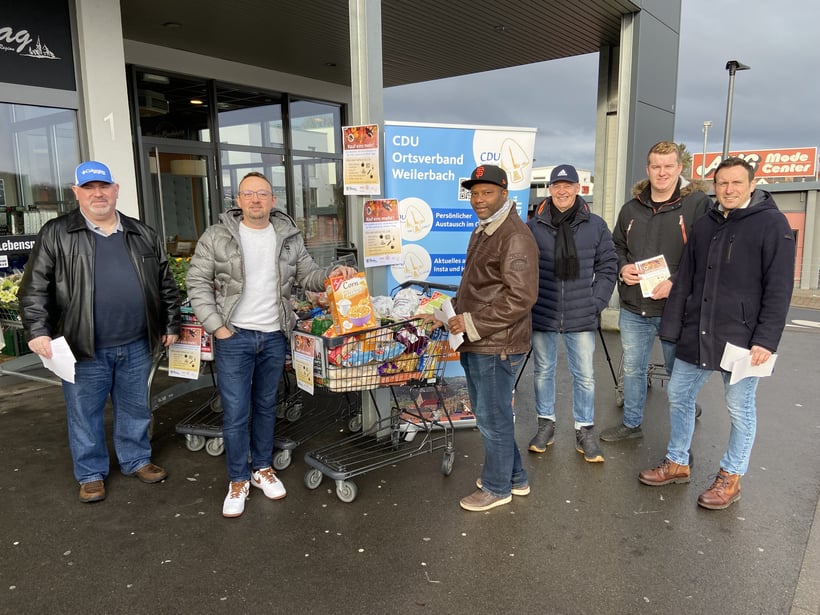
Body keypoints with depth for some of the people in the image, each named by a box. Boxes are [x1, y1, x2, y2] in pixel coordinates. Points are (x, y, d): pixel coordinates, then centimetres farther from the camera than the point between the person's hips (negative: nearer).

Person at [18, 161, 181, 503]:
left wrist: (171, 325, 10)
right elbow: (35, 288, -3)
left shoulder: (143, 235, 8)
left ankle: (136, 460, 35)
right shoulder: (56, 234, -2)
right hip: (84, 348, -2)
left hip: (137, 346, 3)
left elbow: (166, 284, 12)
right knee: (84, 414, 10)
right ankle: (91, 474, 28)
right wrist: (38, 331, -12)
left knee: (135, 409, 16)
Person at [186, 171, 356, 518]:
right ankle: (238, 481, 18)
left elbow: (307, 275, 10)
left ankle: (262, 469, 32)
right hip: (233, 336, -3)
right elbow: (198, 283, -2)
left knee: (266, 406, 15)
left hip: (274, 337, 3)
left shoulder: (289, 238, 5)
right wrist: (216, 326, -8)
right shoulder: (217, 237, -4)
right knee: (235, 411, 1)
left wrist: (331, 275, -11)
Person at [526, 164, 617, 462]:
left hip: (581, 316, 0)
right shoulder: (534, 226, -1)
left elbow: (607, 267, 5)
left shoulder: (596, 226, 1)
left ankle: (585, 430, 23)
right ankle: (546, 423, 30)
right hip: (542, 314, 0)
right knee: (543, 370, 13)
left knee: (584, 375, 7)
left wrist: (596, 302, -3)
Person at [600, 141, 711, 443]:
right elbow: (616, 246, 19)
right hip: (633, 308, 5)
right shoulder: (632, 208, 9)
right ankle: (631, 423, 36)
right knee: (632, 369, 17)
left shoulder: (697, 203, -7)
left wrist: (677, 282, -21)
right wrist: (622, 268, -2)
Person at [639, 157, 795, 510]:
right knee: (678, 395, 12)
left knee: (740, 408, 8)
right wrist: (672, 329, 7)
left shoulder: (771, 223, -6)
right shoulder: (704, 226, 10)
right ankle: (677, 463, 30)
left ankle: (731, 478, 25)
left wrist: (766, 340, -16)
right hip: (696, 335, 6)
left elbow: (779, 289, -10)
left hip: (741, 339, -5)